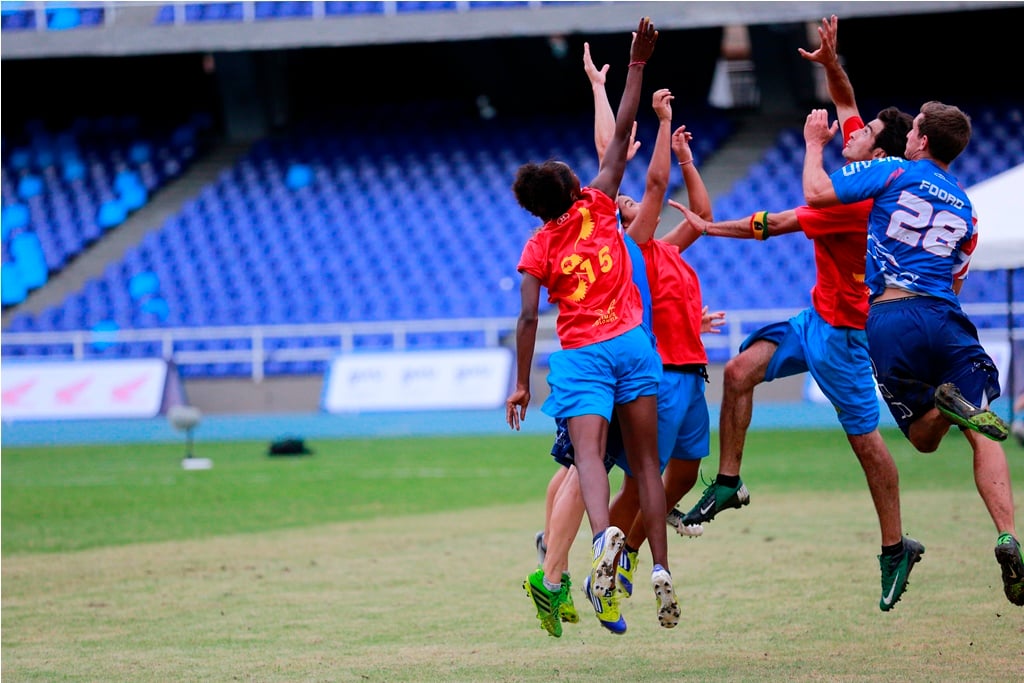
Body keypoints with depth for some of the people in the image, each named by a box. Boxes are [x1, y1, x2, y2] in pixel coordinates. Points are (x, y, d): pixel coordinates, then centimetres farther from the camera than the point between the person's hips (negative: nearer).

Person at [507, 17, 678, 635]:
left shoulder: (538, 247, 6)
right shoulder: (598, 206, 6)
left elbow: (529, 319, 1)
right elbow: (621, 138, 6)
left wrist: (522, 383, 6)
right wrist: (637, 67, 9)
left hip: (581, 353, -1)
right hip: (632, 343, 2)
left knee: (589, 453, -18)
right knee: (645, 459, 5)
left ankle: (605, 534, -48)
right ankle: (662, 569, -4)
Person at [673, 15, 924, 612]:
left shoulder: (860, 202, -26)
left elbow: (776, 224, -21)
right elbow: (845, 101, 14)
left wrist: (707, 228, -13)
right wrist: (830, 62, -4)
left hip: (842, 330, -9)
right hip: (820, 315, 9)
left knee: (865, 437, -2)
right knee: (741, 371, 0)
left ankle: (896, 549, 8)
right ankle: (728, 485, 7)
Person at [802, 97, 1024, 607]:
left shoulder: (894, 173, 4)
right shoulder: (964, 206, 19)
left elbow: (817, 192, -2)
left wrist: (815, 144, 14)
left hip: (887, 317, -3)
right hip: (944, 316, 3)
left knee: (924, 438, 12)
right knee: (982, 434, 2)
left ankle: (947, 404, -24)